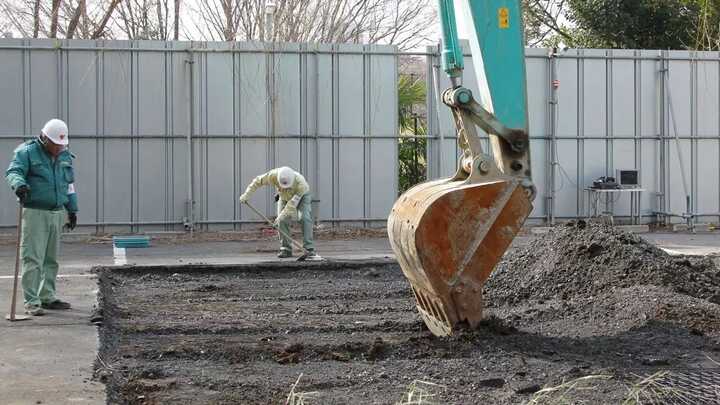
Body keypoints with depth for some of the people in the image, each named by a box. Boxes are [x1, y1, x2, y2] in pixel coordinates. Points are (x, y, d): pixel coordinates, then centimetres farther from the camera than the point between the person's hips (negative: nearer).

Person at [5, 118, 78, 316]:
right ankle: (31, 302, -8)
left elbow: (69, 184, 21)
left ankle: (47, 297, 20)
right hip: (35, 213, -6)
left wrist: (72, 210, 20)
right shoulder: (26, 152, -5)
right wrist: (19, 184, -41)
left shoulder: (65, 156, 14)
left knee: (51, 259, 12)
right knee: (32, 259, -8)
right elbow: (13, 172, -19)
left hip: (57, 213, 6)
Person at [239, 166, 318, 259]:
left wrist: (281, 216, -41)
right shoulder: (273, 175, -35)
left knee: (305, 218, -23)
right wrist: (246, 194, -18)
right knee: (282, 221, -13)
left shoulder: (300, 183, -43)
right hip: (284, 197, 3)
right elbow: (258, 181, -19)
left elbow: (292, 203, -40)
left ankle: (309, 249, -24)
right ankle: (286, 249, -2)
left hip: (302, 196, -3)